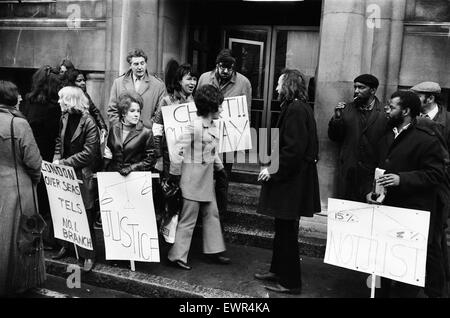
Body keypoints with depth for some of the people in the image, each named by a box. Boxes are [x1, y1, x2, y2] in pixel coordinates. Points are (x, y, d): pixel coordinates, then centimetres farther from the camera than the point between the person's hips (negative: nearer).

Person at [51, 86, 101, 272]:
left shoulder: (89, 122, -14)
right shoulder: (64, 118, 7)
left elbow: (88, 153, -17)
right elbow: (59, 142, 17)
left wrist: (64, 163, -15)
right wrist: (56, 160, 0)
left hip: (83, 175, -6)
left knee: (85, 216, 1)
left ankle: (88, 255, 12)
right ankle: (66, 245, 31)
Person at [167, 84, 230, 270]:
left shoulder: (213, 126, 6)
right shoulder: (194, 127, -21)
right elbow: (178, 150, -20)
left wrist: (219, 166, 21)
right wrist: (174, 174, -15)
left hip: (207, 178, 9)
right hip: (193, 177, -9)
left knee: (212, 213, 15)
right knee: (188, 218, 1)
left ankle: (213, 250, 29)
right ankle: (177, 256, 14)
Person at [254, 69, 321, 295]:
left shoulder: (295, 110, -18)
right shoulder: (299, 107, 13)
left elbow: (294, 149, -26)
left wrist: (273, 170, -18)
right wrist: (273, 168, 13)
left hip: (293, 181, -10)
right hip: (291, 177, 10)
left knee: (287, 231, 1)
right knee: (283, 229, 19)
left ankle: (290, 282, 15)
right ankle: (278, 270, 33)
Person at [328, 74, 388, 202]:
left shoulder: (385, 113, -4)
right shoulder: (346, 109, 7)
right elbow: (334, 138, 6)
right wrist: (336, 118, -9)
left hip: (372, 172, -2)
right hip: (347, 171, 3)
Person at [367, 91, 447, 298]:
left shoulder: (427, 139, -9)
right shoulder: (387, 138, 16)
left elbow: (436, 174, -14)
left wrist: (402, 179, -22)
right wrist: (371, 190, 7)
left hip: (415, 213, -6)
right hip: (388, 207, 7)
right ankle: (382, 292, 24)